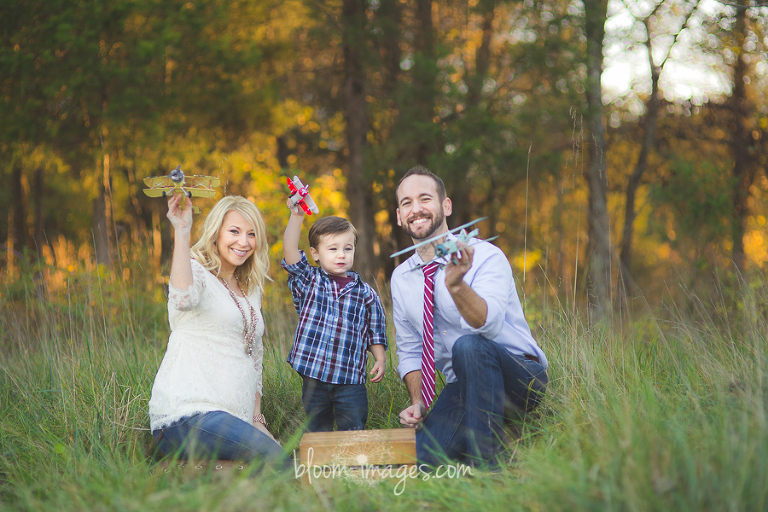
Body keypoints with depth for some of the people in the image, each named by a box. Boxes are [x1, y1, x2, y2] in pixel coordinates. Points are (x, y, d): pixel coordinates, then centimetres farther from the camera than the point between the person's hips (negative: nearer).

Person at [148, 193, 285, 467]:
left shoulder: (251, 290, 23)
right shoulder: (196, 271, -2)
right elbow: (184, 298, -28)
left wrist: (257, 418, 20)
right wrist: (181, 232, -30)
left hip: (232, 419, 8)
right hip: (187, 413, -8)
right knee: (273, 457, -28)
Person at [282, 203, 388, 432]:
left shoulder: (364, 293, 6)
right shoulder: (308, 282, 3)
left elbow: (375, 331, 12)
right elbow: (290, 250, -11)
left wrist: (380, 360, -1)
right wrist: (297, 216, -23)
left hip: (350, 379, 0)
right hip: (313, 376, 0)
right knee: (318, 432, 10)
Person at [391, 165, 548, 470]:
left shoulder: (485, 256, -13)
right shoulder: (400, 278, 6)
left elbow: (488, 324, -32)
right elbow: (409, 350, 16)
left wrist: (456, 285, -50)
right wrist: (417, 402, 0)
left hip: (519, 378, -5)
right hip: (463, 386, 5)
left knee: (469, 346, -37)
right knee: (419, 460, -20)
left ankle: (485, 461, -27)